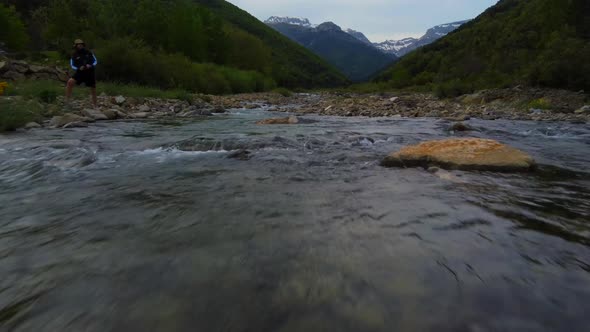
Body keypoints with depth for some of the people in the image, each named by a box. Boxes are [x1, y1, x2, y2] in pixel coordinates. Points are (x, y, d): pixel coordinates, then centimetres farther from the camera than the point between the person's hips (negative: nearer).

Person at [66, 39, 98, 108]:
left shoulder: (88, 53, 3)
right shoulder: (74, 55, 2)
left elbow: (95, 61, 6)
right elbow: (72, 66, 3)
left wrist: (90, 65, -14)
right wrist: (79, 68, -18)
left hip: (90, 73, 1)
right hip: (80, 72, -1)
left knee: (93, 90, 7)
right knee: (70, 82, -25)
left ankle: (95, 106, 22)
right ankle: (67, 101, -18)